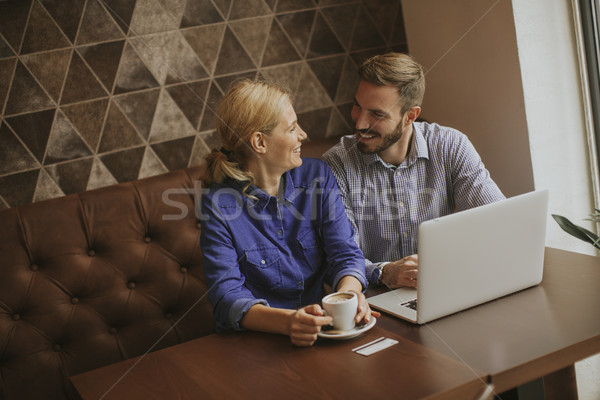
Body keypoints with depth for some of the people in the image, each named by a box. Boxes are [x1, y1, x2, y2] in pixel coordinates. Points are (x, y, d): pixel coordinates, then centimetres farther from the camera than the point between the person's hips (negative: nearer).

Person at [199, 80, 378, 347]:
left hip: (319, 324, 3)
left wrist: (349, 293, -25)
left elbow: (345, 252, -1)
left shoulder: (317, 176, 4)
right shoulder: (218, 203, -9)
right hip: (255, 339, -2)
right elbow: (227, 297, -17)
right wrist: (287, 322, -36)